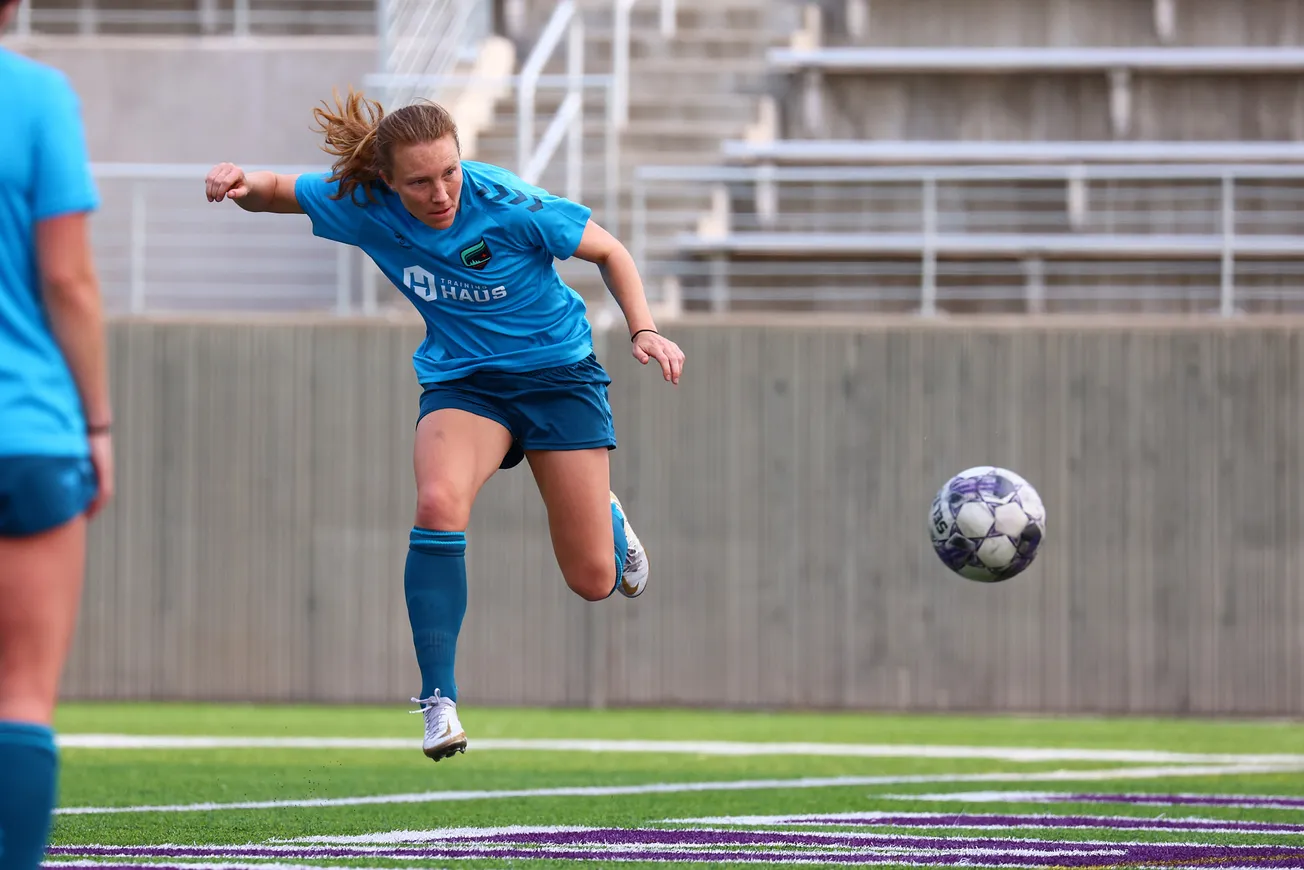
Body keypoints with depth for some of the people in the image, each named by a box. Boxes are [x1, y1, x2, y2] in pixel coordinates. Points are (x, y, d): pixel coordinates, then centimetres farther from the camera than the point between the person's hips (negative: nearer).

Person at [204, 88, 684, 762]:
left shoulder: (510, 206, -25)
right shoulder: (365, 206, -16)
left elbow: (608, 251, -9)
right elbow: (277, 193, 0)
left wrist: (644, 331, -19)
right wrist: (245, 184, -23)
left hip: (558, 374, -2)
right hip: (461, 382, 2)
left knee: (594, 581, 1)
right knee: (438, 503, -32)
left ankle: (608, 516, 42)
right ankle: (439, 700, -24)